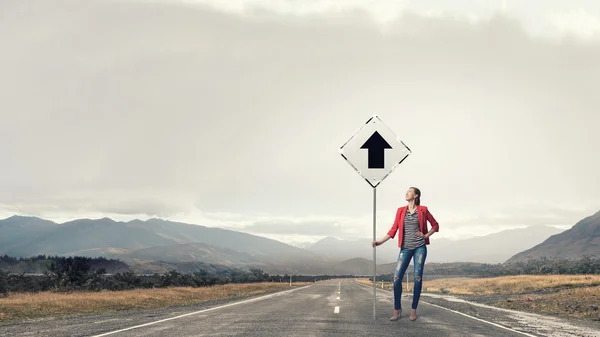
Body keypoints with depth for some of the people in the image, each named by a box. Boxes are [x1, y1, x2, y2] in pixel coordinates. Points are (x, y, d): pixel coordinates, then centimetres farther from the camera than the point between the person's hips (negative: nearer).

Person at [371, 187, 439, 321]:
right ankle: (397, 309, 3)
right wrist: (380, 241, -3)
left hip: (420, 247, -2)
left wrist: (426, 236, -3)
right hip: (405, 248, 2)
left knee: (418, 278, -1)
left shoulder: (423, 210, 1)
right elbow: (394, 229, 4)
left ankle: (414, 310, 7)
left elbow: (435, 225, 10)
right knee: (397, 277, -7)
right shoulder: (401, 211, 6)